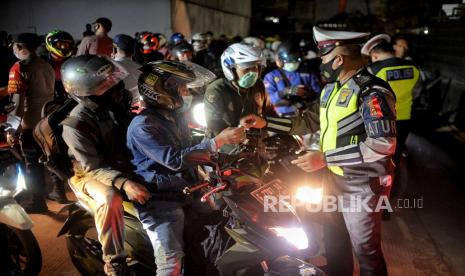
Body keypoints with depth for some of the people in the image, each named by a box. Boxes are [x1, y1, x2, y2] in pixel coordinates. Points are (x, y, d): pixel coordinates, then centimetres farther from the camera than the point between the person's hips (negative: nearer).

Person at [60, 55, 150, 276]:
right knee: (110, 199, -37)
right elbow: (94, 167, -28)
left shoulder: (113, 106, -4)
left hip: (122, 166, 7)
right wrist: (124, 183, -43)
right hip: (90, 174, -7)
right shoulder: (75, 125, -25)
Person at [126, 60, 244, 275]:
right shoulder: (142, 126, -17)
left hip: (187, 188, 9)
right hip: (160, 198, -9)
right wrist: (218, 141, -27)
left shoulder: (175, 115, 14)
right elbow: (175, 159, -27)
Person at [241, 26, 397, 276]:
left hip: (361, 186, -8)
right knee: (334, 246, 22)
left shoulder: (372, 91, -20)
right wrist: (266, 122, 6)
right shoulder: (331, 89, 9)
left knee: (366, 251, 8)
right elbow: (310, 123, 15)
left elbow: (383, 143, -27)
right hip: (333, 179, 8)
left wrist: (325, 158, -28)